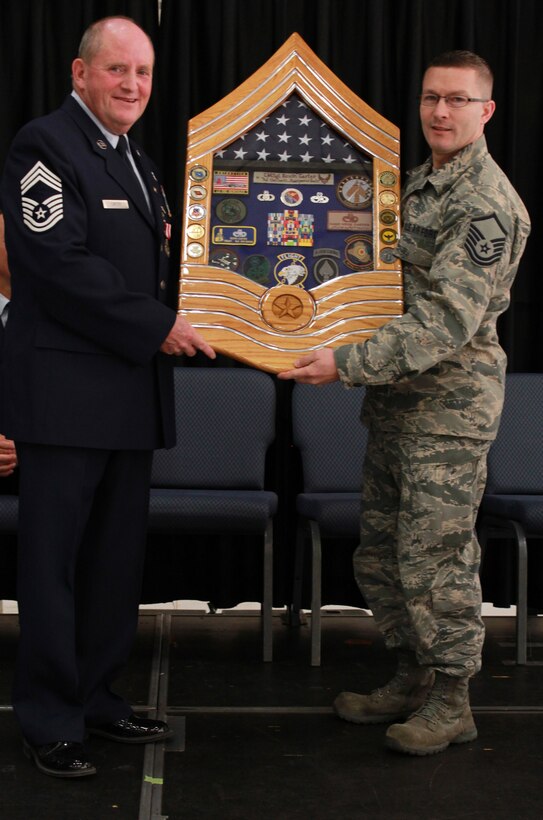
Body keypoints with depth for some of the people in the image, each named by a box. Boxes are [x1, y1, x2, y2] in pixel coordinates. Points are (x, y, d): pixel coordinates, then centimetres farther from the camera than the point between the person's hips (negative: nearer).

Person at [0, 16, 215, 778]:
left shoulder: (139, 163, 20)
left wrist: (172, 247, 7)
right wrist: (158, 326, -14)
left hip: (132, 391, 8)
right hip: (67, 391, -8)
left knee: (117, 558, 12)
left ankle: (95, 695, 24)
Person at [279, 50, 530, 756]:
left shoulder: (485, 206, -15)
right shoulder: (420, 183, 15)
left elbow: (446, 322, -23)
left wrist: (348, 364, -26)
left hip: (448, 407, -9)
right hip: (395, 400, 9)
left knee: (435, 555, -2)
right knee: (380, 551, 14)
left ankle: (452, 702, 13)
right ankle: (413, 679, 28)